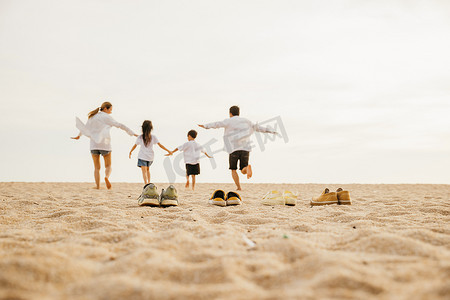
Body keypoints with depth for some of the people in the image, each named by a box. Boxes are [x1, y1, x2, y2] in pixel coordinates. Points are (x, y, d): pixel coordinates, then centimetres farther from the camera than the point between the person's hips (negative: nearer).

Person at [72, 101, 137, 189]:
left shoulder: (92, 117, 12)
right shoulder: (106, 117, -2)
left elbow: (85, 127, 25)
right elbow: (119, 125, -8)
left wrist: (79, 136, 42)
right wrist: (132, 133, -7)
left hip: (94, 144, 4)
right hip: (104, 144, -4)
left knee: (96, 167, 9)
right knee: (108, 166, 5)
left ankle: (97, 186, -1)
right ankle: (106, 177, -25)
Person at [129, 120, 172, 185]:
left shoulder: (140, 137, -6)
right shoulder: (153, 137, -4)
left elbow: (134, 146, 4)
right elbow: (160, 145, -4)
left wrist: (130, 152, 19)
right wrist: (168, 150, 2)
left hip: (142, 157, -3)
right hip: (150, 157, 3)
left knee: (144, 171, -7)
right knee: (147, 169, 23)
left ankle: (146, 184, -20)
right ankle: (149, 183, 16)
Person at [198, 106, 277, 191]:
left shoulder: (229, 121, 5)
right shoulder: (246, 121, 18)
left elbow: (217, 124, -9)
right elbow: (257, 127, 24)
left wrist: (205, 126, -13)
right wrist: (270, 131, 33)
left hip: (234, 149, -3)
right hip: (245, 148, 3)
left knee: (233, 169, 13)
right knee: (243, 170, 8)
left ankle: (238, 187, 0)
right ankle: (247, 168, -27)